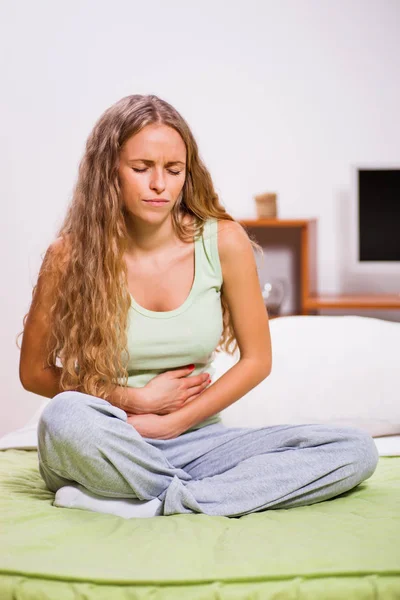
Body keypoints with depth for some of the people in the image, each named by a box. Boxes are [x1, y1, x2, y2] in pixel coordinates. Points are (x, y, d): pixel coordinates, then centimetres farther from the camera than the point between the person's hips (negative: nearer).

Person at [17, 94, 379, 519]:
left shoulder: (223, 241, -5)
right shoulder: (72, 254, -9)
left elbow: (256, 359, 3)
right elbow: (34, 371, 0)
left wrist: (172, 422, -7)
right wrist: (136, 400, -9)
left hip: (192, 439, 3)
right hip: (105, 449, -2)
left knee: (356, 450, -17)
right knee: (65, 417, -39)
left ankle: (155, 503, -23)